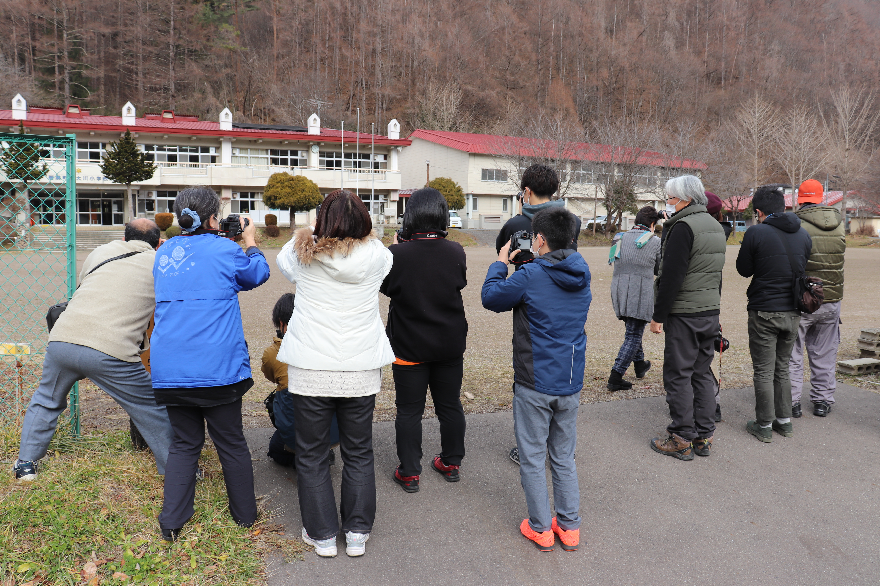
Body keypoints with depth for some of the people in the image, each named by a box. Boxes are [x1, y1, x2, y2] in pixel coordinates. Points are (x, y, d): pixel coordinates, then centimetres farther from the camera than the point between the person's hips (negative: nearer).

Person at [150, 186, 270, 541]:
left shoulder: (164, 254, 9)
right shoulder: (224, 250, -7)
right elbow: (258, 274, 11)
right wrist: (250, 241, 26)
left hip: (170, 371, 4)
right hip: (217, 367, -4)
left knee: (184, 442, 17)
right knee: (231, 442, 11)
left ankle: (172, 521, 14)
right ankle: (245, 513, 25)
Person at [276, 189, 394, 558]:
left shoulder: (303, 253, -7)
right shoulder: (374, 255, -5)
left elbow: (282, 260, 18)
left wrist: (310, 234, 29)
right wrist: (360, 232, 29)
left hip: (311, 371, -1)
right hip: (361, 371, 2)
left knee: (311, 455, 14)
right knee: (359, 453, 16)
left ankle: (323, 535, 23)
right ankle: (358, 533, 25)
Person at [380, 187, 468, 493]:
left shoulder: (397, 254, -17)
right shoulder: (456, 252, -9)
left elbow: (386, 287, -1)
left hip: (409, 345, -3)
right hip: (450, 343, 3)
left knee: (409, 410, 8)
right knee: (450, 404, 17)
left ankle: (409, 472, 16)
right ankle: (451, 462, 32)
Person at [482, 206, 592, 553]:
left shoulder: (530, 276, -16)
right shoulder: (582, 276, 3)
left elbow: (491, 298, -5)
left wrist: (500, 263, 10)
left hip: (534, 384, -6)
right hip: (571, 383, 6)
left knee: (533, 458, 9)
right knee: (564, 457, 18)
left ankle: (541, 529, 18)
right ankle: (570, 527, 25)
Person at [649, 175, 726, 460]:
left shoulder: (683, 227, -15)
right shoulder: (715, 226, 15)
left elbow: (672, 276, -19)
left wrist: (658, 315, -14)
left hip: (684, 314, -9)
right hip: (711, 310, 9)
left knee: (678, 375, -1)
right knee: (702, 372, 14)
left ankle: (682, 440, 5)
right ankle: (704, 437, 20)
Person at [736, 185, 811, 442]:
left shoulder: (756, 233, -13)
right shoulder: (803, 234, 4)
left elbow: (743, 269, -3)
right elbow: (803, 269, 13)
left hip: (764, 312, -5)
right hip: (793, 312, 5)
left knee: (763, 371, 3)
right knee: (782, 368, 18)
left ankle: (764, 426, 10)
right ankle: (785, 421, 25)